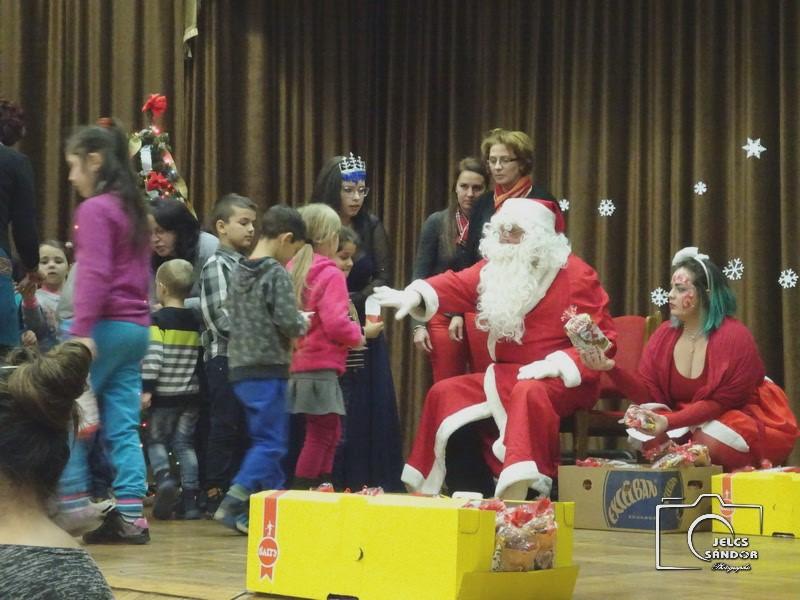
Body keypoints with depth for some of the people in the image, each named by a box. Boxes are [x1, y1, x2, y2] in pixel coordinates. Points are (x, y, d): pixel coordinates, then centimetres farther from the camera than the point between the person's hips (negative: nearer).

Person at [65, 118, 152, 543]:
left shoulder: (94, 209, -9)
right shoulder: (132, 208, 17)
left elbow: (94, 274, -18)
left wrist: (81, 330, -22)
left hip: (106, 326, -8)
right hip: (137, 327, 8)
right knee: (123, 426, 6)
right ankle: (130, 514, 2)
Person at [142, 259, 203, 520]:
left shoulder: (158, 319, -10)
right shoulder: (195, 321, 9)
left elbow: (153, 356, -17)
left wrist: (146, 389, -16)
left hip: (165, 394, -5)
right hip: (191, 393, 5)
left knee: (156, 440, 9)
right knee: (184, 443, 9)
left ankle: (164, 478, -18)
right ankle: (191, 499, 3)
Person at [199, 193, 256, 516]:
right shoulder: (217, 265, -8)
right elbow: (223, 320, -15)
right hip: (225, 357, -7)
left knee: (244, 430, 10)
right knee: (226, 428, -4)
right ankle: (215, 495, 3)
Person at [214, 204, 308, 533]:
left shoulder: (238, 272, 11)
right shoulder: (277, 273, -11)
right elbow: (288, 322, -18)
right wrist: (303, 324, 5)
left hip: (241, 368, 8)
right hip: (268, 368, -8)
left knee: (266, 440, 14)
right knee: (271, 443, -4)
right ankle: (233, 504, -13)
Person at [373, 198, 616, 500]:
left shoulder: (575, 275, -9)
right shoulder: (495, 269, 9)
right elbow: (457, 285, -5)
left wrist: (557, 364, -25)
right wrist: (415, 295, -25)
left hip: (561, 381, -7)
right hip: (505, 378, 7)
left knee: (529, 394, -38)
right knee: (444, 394, -1)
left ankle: (518, 495, -51)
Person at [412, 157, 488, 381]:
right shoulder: (437, 222, -1)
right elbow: (420, 276, 2)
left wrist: (464, 312, -8)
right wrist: (419, 325, -4)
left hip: (485, 321, 0)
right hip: (444, 319, 0)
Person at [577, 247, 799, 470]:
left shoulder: (735, 337, -19)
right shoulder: (664, 335, -2)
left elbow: (721, 402, -21)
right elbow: (648, 393, -7)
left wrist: (670, 422, -34)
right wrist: (612, 368, -25)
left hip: (737, 418, -4)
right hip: (687, 421, 4)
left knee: (707, 442, -34)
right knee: (651, 435, -25)